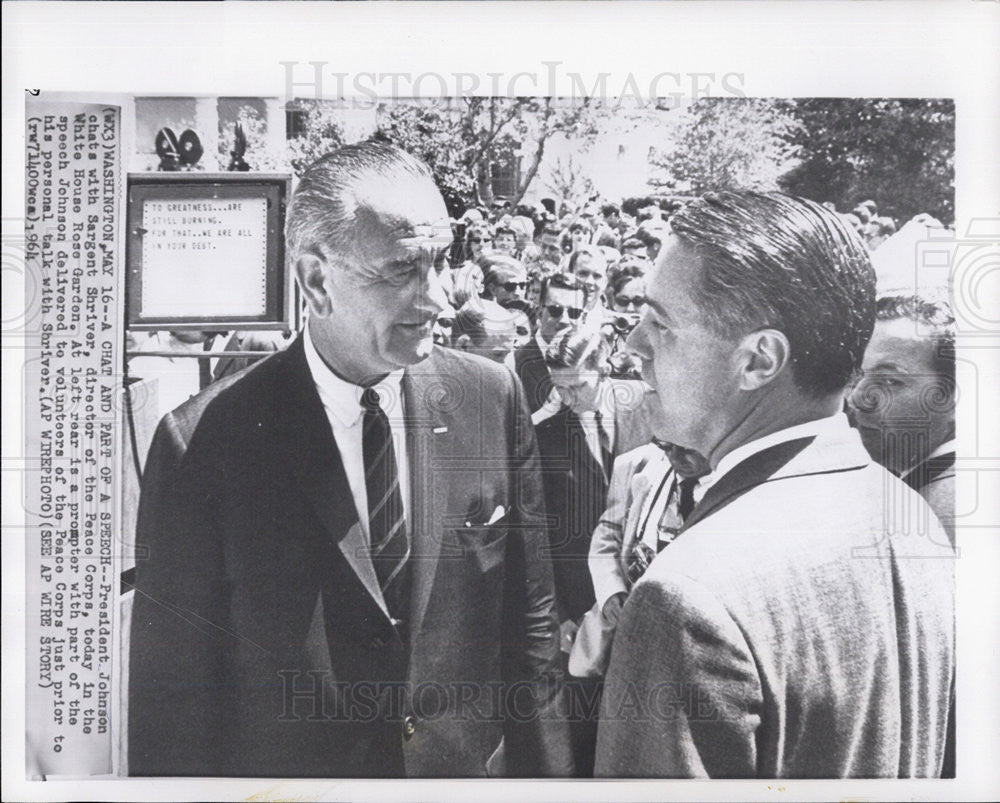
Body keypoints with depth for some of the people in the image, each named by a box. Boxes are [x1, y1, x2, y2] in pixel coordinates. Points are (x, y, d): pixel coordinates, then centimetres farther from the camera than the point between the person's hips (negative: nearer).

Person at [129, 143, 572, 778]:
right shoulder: (205, 442, -19)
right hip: (286, 768, -2)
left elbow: (529, 623, -3)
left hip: (478, 769, 3)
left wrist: (548, 773, -1)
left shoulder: (493, 398, -10)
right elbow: (172, 689, -11)